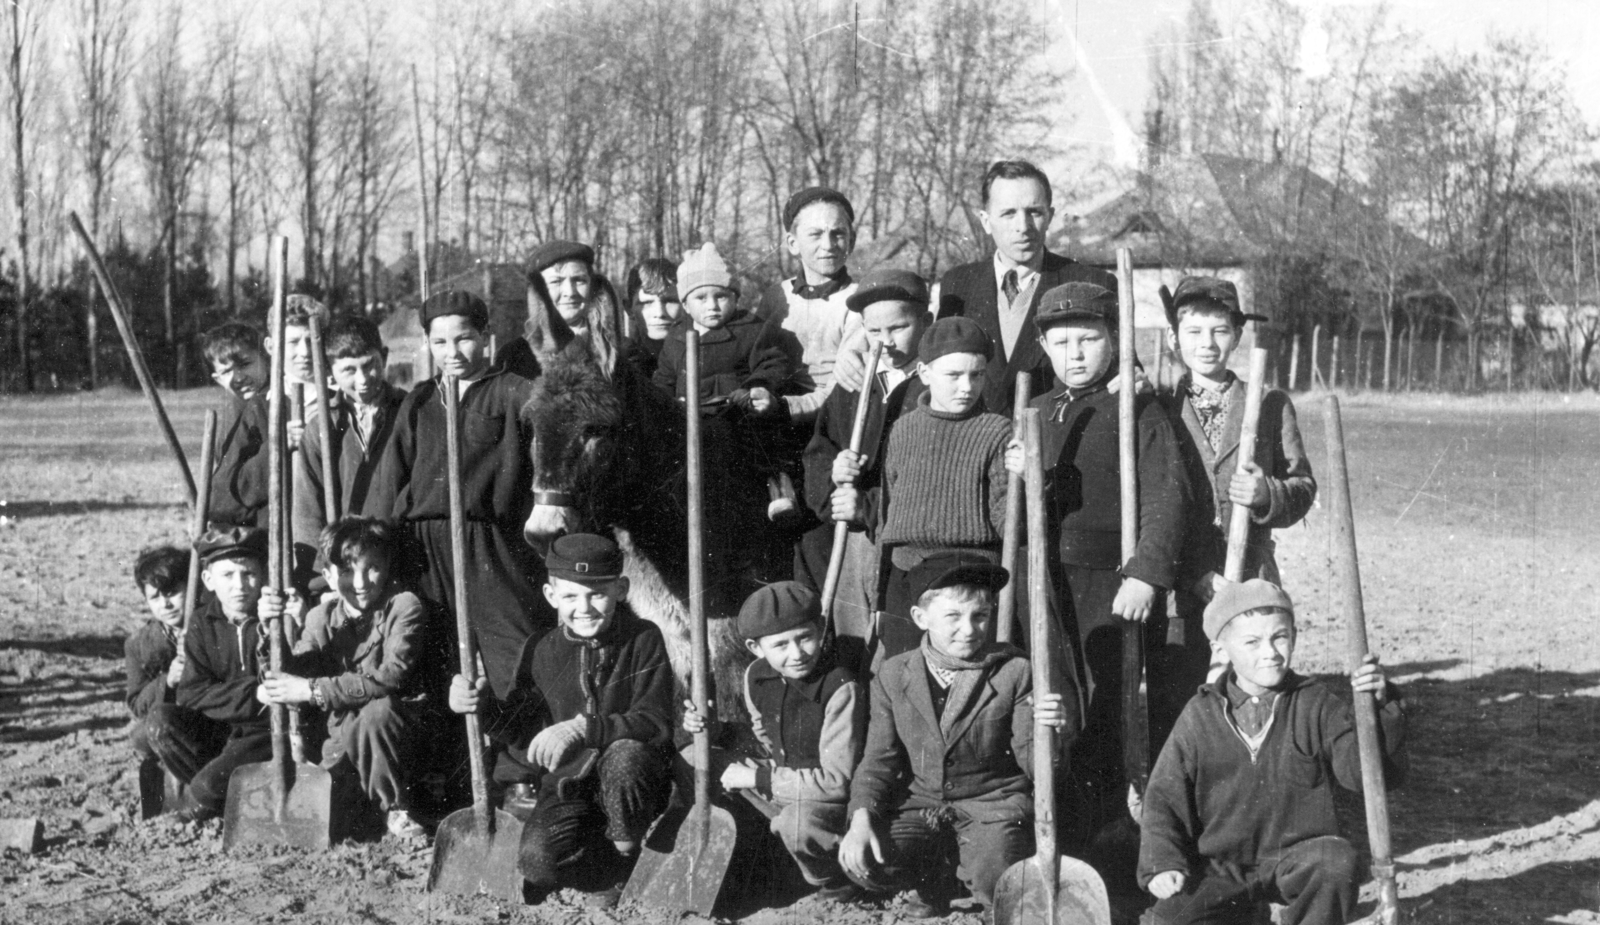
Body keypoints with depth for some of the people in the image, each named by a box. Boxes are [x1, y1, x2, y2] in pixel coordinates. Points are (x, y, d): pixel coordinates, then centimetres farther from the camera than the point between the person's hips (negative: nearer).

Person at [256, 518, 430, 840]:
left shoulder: (404, 606, -11)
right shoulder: (322, 618, 3)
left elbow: (391, 676, -25)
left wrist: (313, 690, -27)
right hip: (345, 740, 5)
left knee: (378, 709, -35)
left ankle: (397, 810, -16)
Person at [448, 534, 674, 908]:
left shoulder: (644, 640, -9)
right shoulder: (542, 653, 2)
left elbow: (655, 723, -19)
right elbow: (521, 728, 11)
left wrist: (582, 729, -31)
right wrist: (483, 707, -11)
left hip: (634, 781, -2)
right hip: (567, 783, 3)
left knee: (625, 755, -38)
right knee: (538, 862, -24)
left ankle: (624, 857, -9)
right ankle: (599, 852, 11)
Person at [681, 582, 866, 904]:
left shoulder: (842, 689, -24)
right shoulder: (757, 676, -4)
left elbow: (837, 780, -25)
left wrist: (758, 778, -22)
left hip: (831, 802, -7)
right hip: (780, 789, 7)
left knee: (797, 821, -39)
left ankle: (838, 882, -6)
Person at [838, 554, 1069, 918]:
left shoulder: (1014, 672, -7)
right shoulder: (894, 676, -1)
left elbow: (1032, 764, -8)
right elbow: (879, 760, 2)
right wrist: (861, 818, -14)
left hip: (993, 802, -2)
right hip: (919, 802, 2)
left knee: (996, 886, -29)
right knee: (863, 864, -23)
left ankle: (970, 865, 11)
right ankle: (933, 882, 12)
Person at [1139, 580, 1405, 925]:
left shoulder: (1317, 705, 0)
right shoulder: (1201, 716, 1)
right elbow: (1165, 796, 5)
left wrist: (1379, 708, -27)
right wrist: (1162, 864, -8)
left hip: (1298, 856, -1)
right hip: (1221, 866, 1)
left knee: (1336, 864, -33)